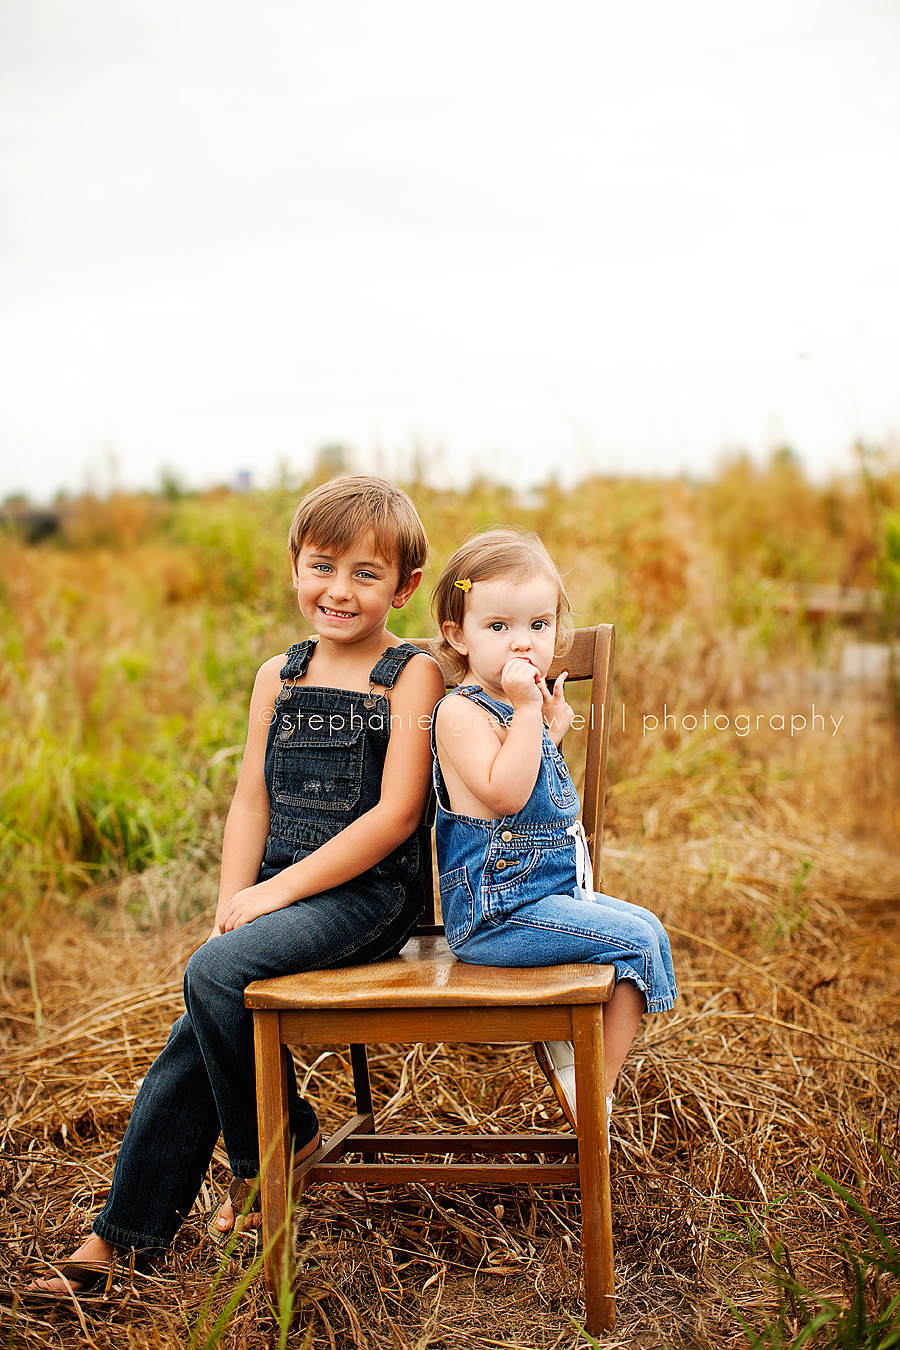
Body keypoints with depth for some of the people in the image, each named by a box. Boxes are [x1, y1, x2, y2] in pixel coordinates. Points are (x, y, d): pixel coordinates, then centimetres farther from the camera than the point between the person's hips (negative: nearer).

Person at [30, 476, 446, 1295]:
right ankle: (128, 1231, 8)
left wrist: (277, 892, -15)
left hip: (368, 893, -5)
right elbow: (252, 803, 12)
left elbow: (395, 813, -13)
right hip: (284, 893, 6)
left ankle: (278, 1146, -1)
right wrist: (234, 903, -4)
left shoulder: (413, 674, -5)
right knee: (193, 1039, -6)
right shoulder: (279, 677, 12)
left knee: (216, 973, -25)